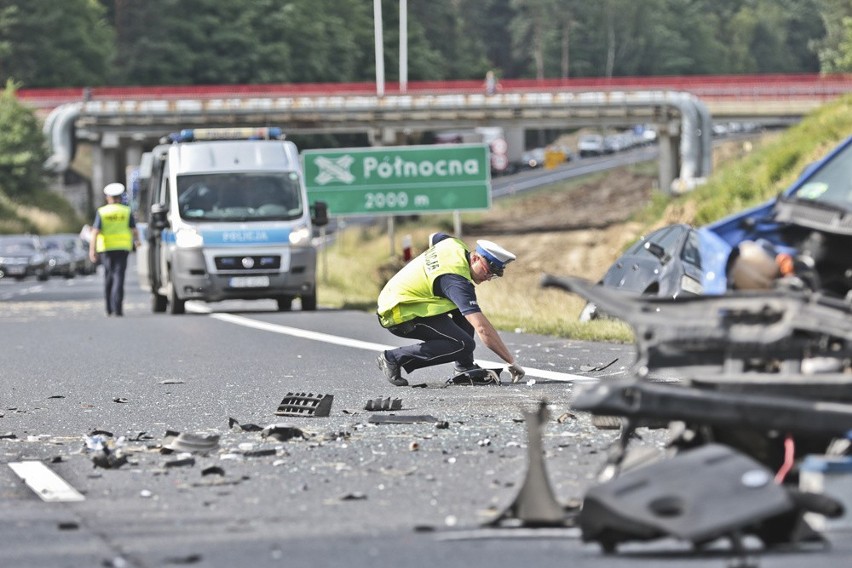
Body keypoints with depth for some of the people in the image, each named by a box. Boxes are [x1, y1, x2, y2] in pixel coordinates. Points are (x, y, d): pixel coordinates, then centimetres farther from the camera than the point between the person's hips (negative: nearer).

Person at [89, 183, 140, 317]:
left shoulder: (101, 212, 1)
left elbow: (95, 231, -8)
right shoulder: (126, 212, 2)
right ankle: (117, 308, -19)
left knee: (108, 276, 13)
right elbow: (134, 230, 3)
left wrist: (92, 249, -13)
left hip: (106, 249, 1)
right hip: (122, 248, -1)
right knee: (119, 276, -6)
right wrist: (137, 241, 24)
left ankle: (109, 308, 16)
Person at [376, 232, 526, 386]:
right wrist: (511, 362, -29)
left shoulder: (454, 244, 2)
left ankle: (464, 366, 11)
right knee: (464, 345, -19)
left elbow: (434, 237, 29)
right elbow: (482, 328, -31)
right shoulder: (457, 281, -26)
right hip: (400, 315, -10)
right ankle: (394, 358, -12)